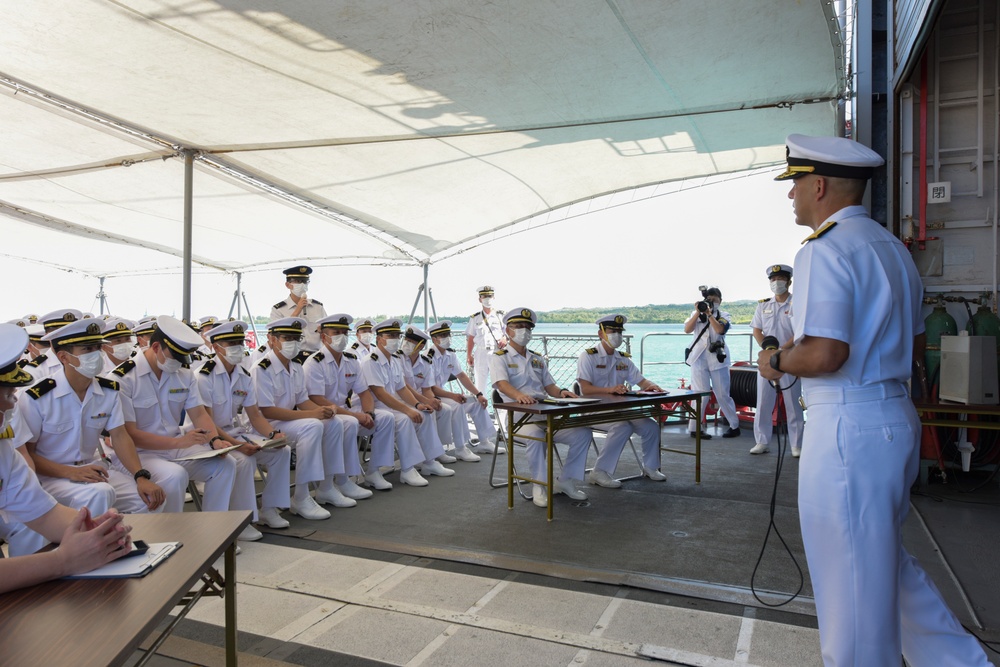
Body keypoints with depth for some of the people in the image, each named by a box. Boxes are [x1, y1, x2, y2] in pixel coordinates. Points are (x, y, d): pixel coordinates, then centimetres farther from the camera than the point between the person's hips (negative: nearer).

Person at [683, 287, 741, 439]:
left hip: (718, 358, 0)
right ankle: (694, 428, 3)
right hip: (699, 357, 0)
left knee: (723, 394, 3)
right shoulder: (696, 314, 12)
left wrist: (709, 313, -15)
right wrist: (698, 312, -11)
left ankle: (735, 426, 17)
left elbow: (720, 329, -12)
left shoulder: (724, 315, 8)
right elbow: (687, 329, -5)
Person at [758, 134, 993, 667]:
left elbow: (824, 355, -26)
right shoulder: (892, 248, 14)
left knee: (852, 579, 6)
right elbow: (914, 346, 20)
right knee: (885, 560, 25)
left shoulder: (825, 251, -16)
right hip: (896, 418, 10)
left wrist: (776, 361, -7)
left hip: (848, 428, -10)